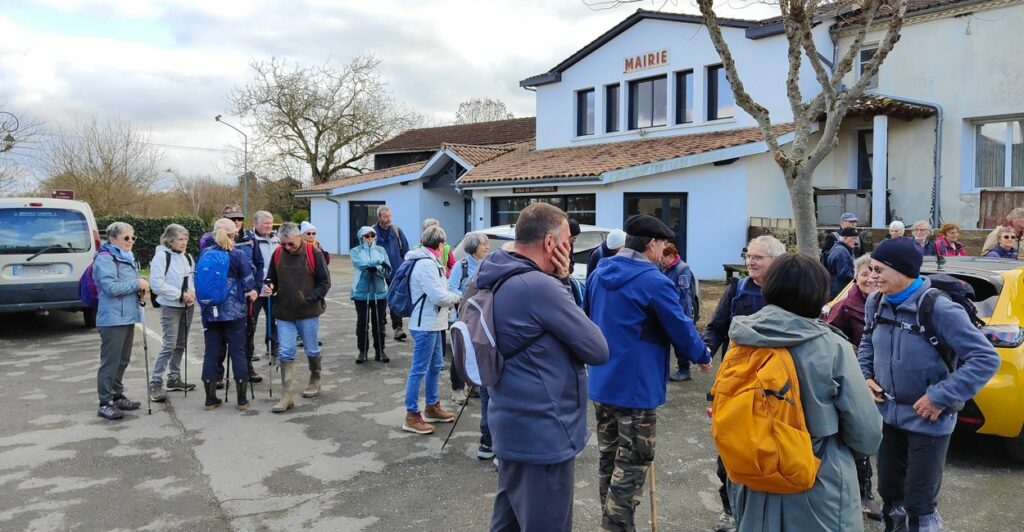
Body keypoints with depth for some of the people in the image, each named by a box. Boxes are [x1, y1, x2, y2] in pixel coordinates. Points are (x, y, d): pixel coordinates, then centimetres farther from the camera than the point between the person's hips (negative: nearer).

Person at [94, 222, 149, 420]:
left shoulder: (128, 258, 17)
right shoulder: (104, 259, -12)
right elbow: (111, 287, -22)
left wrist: (141, 286, 6)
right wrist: (137, 283, -15)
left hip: (128, 316, 9)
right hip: (112, 319, -9)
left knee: (123, 360, 16)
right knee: (110, 361, -5)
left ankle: (117, 396, 27)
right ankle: (105, 403, 1)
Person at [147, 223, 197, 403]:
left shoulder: (187, 257, 10)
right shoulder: (161, 256, -10)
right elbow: (157, 284, -17)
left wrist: (192, 292, -4)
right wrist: (180, 295, -18)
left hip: (187, 306, 7)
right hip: (170, 306, -7)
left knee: (181, 344, 12)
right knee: (169, 345, -11)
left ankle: (174, 379, 23)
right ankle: (155, 383, -4)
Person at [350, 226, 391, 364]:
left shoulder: (381, 250, 6)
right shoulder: (355, 251, 2)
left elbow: (388, 270, -3)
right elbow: (361, 263, -19)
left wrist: (376, 269, -21)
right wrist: (380, 262, -21)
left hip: (380, 292, 1)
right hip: (361, 292, -1)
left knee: (379, 323, 6)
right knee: (362, 323, 4)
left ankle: (380, 351, 17)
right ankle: (362, 351, 16)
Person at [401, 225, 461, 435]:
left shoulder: (426, 260, 13)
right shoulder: (427, 264, -20)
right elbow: (438, 296, -23)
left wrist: (450, 299, 6)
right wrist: (456, 297, -6)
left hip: (431, 323, 11)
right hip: (425, 325, -11)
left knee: (435, 366, 20)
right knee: (419, 370, -3)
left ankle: (432, 407, 32)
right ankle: (412, 416, 5)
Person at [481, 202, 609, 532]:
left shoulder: (499, 282, 7)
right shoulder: (538, 286, -24)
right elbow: (598, 350, -16)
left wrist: (560, 281, -1)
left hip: (513, 428, 10)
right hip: (544, 434, -10)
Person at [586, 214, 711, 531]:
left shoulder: (599, 274, 7)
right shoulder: (654, 281, -17)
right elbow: (681, 329, -10)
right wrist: (702, 356, 9)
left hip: (601, 383, 8)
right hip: (636, 387, -8)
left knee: (609, 458, 17)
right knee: (632, 465, 1)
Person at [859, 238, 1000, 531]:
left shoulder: (939, 308, -22)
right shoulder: (876, 304, -2)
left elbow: (986, 358, -20)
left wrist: (941, 397, -22)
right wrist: (866, 376, 2)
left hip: (927, 422, -6)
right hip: (888, 415, 6)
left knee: (918, 502, 7)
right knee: (889, 491, 21)